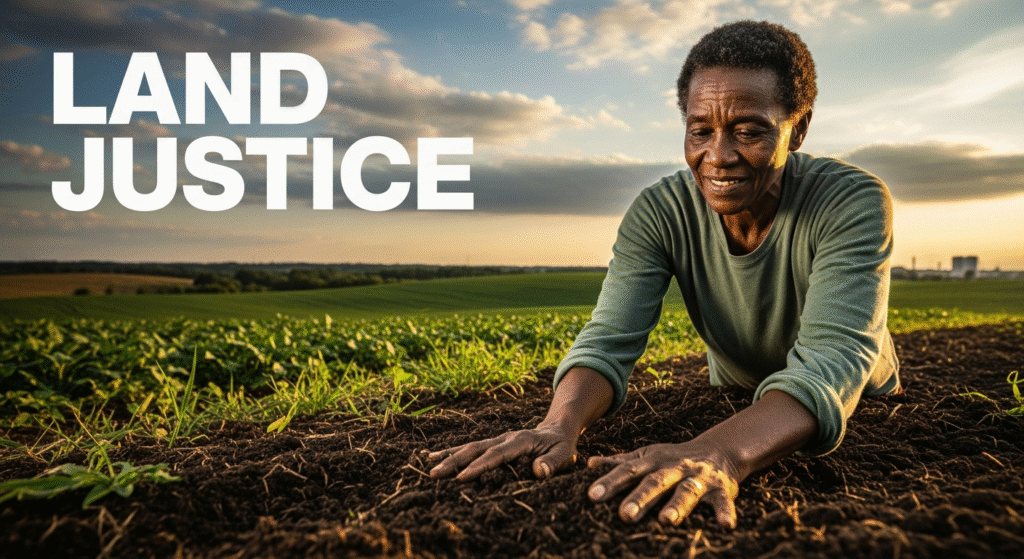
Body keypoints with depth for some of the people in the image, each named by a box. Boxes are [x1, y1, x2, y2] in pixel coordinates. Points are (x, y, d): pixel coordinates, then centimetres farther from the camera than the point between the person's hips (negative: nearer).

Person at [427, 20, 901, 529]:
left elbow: (832, 363, -41)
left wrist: (719, 452, -61)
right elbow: (609, 340, -28)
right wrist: (559, 425, -51)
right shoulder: (658, 214, -21)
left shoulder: (855, 204, -28)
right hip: (737, 405, 2)